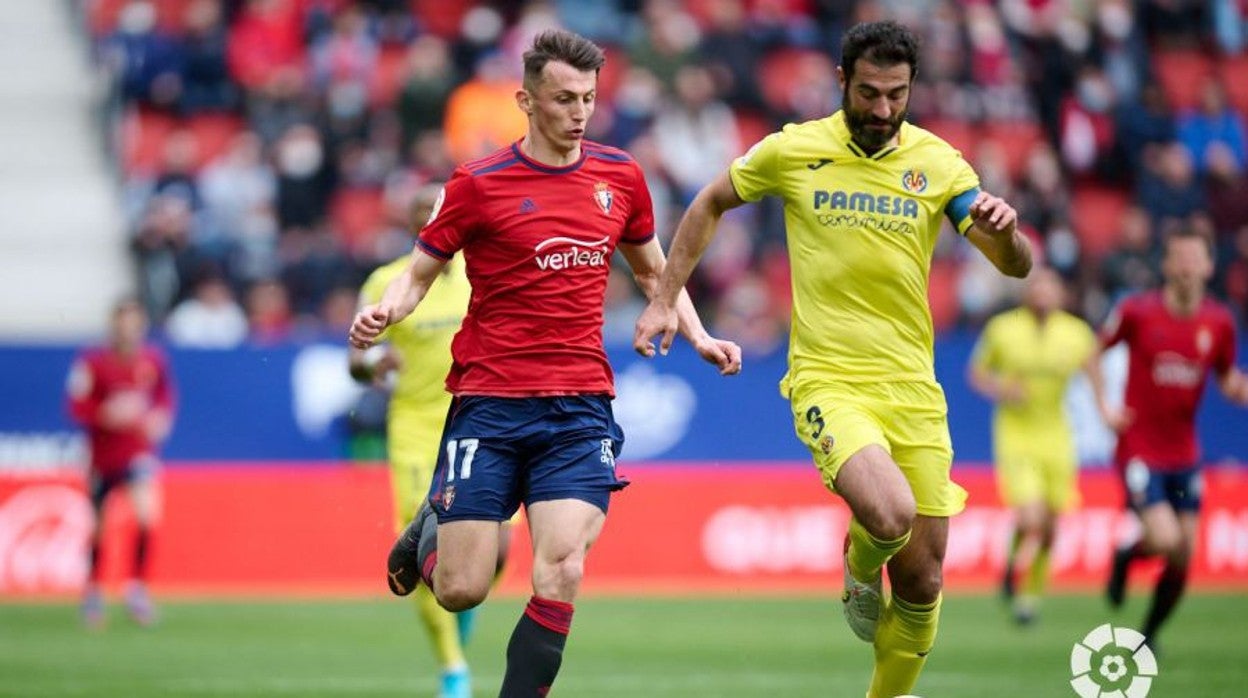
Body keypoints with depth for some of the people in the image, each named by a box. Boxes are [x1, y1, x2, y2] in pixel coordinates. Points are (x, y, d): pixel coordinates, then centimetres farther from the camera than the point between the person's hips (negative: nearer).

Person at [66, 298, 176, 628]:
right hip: (102, 456, -1)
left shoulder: (154, 360, -3)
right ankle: (92, 590, 35)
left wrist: (161, 418, -7)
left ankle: (138, 588, -10)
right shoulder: (92, 362, -10)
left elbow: (165, 397, 13)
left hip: (140, 452, 1)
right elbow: (77, 406, -11)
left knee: (147, 513, -23)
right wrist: (108, 414, -26)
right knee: (99, 528, 10)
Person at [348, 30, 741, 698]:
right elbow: (419, 274, 4)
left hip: (580, 409, 2)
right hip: (488, 403, -2)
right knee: (460, 590, -2)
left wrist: (699, 338, 9)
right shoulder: (478, 183, -3)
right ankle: (432, 525, 33)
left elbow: (653, 271, 23)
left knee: (561, 575, -16)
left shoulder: (620, 176, 8)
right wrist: (381, 313, -17)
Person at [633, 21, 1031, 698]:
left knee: (921, 583, 2)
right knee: (888, 514, -29)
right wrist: (664, 301, 10)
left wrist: (1003, 229, -24)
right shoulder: (792, 150, -3)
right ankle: (859, 573, 7)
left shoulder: (937, 163, 1)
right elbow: (710, 205, 14)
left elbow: (1015, 266, -1)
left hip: (912, 387, 3)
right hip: (828, 380, -3)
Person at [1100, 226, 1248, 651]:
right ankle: (1125, 557, 17)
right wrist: (1104, 406, -3)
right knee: (1165, 540, -19)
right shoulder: (1137, 312, -8)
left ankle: (1149, 634, 25)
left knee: (1182, 559, 3)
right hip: (1140, 451, -4)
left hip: (1184, 453, 4)